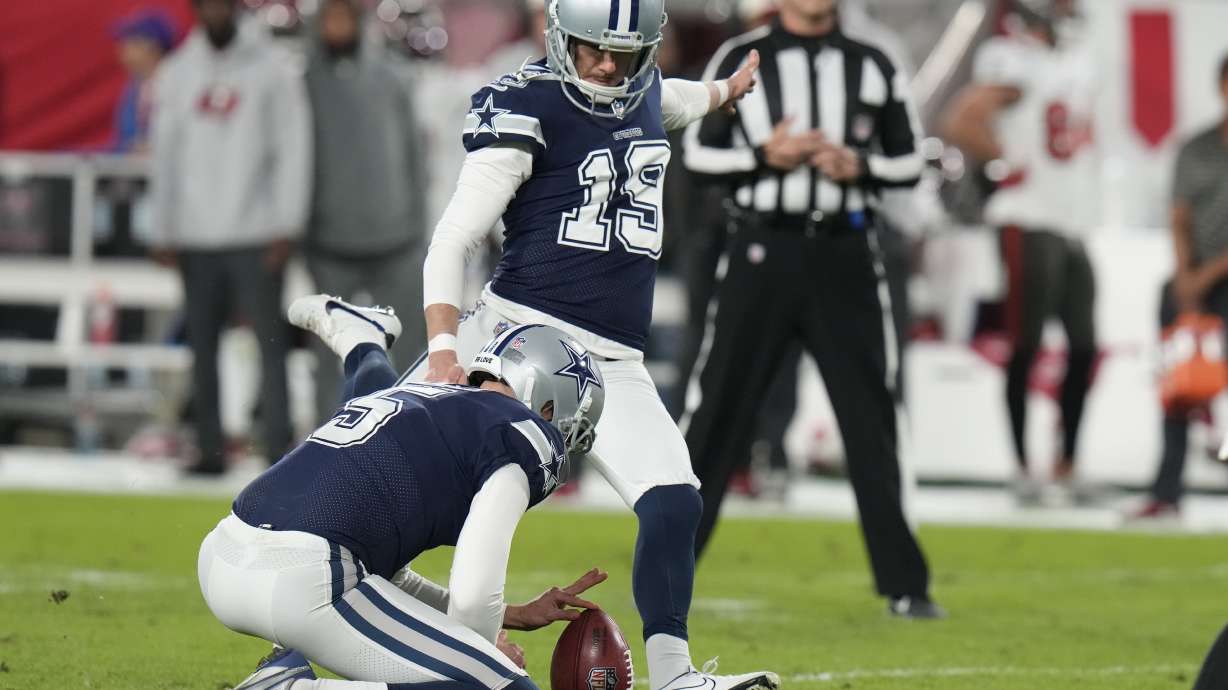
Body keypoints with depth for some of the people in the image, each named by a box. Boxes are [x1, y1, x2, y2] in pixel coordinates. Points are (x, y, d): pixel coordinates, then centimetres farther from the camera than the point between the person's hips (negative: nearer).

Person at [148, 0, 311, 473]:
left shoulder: (272, 69, 0)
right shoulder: (175, 74, 9)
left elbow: (293, 147, -2)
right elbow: (164, 156, 10)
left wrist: (287, 226, -8)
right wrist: (163, 233, 5)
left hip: (256, 234, -3)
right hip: (197, 236, 3)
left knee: (270, 341, -6)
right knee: (202, 344, 5)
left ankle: (279, 449, -5)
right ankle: (210, 448, 11)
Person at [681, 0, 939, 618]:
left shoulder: (872, 67, 8)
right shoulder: (739, 58, 2)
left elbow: (909, 162, 11)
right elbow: (700, 153, 3)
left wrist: (859, 166, -8)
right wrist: (765, 156, -13)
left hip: (845, 257, 2)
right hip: (763, 249, -2)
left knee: (870, 417, 2)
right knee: (719, 409, -1)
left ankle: (903, 584, 7)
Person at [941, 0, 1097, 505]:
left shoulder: (1073, 68, 16)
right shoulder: (1011, 63, -11)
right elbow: (959, 124, -22)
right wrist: (1009, 159, -14)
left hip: (1071, 225, 8)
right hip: (1028, 224, -8)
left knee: (1083, 348, 7)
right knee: (1026, 348, -5)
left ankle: (1067, 464, 16)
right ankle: (1022, 467, 1)